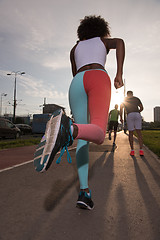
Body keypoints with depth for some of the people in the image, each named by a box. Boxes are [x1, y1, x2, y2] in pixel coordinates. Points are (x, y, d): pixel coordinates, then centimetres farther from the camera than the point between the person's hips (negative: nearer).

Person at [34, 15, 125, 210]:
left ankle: (84, 191, -12)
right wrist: (119, 73, 1)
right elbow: (119, 42, 6)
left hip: (76, 84, 3)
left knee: (83, 139, 1)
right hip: (99, 78, -3)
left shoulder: (75, 48, 37)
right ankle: (68, 130, -57)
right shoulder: (104, 41, 30)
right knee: (98, 134, -21)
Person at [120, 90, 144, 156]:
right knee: (139, 132, 1)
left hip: (130, 115, -1)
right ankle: (141, 150, -8)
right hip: (137, 115, 1)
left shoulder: (124, 100, 20)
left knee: (131, 133, 5)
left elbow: (121, 109, 12)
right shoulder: (137, 99, 22)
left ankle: (132, 150, 2)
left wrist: (121, 118, 20)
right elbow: (141, 108, 17)